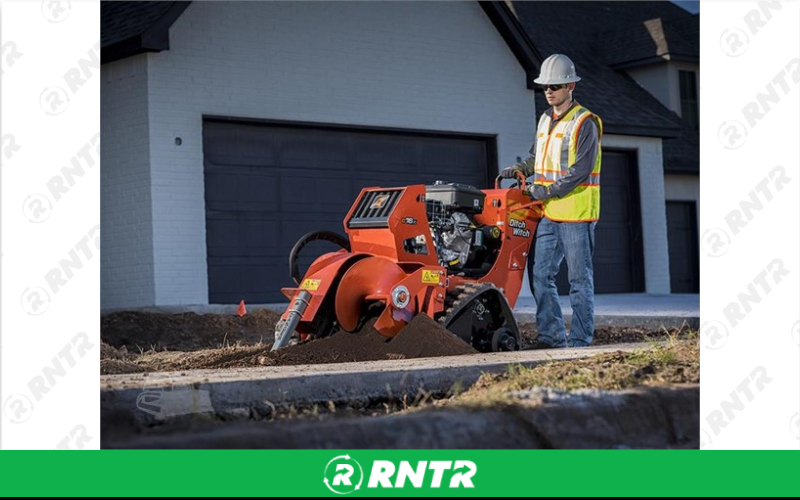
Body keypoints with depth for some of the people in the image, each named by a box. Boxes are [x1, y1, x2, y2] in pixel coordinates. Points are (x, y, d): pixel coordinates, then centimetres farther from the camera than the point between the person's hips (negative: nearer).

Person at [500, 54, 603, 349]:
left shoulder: (584, 122, -9)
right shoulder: (545, 120, 15)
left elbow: (581, 170, -16)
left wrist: (548, 191, -17)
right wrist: (520, 169, 6)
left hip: (576, 213, -8)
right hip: (549, 214, 8)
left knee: (580, 279, -1)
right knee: (540, 274, 5)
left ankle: (580, 339, 4)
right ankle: (551, 335, 10)